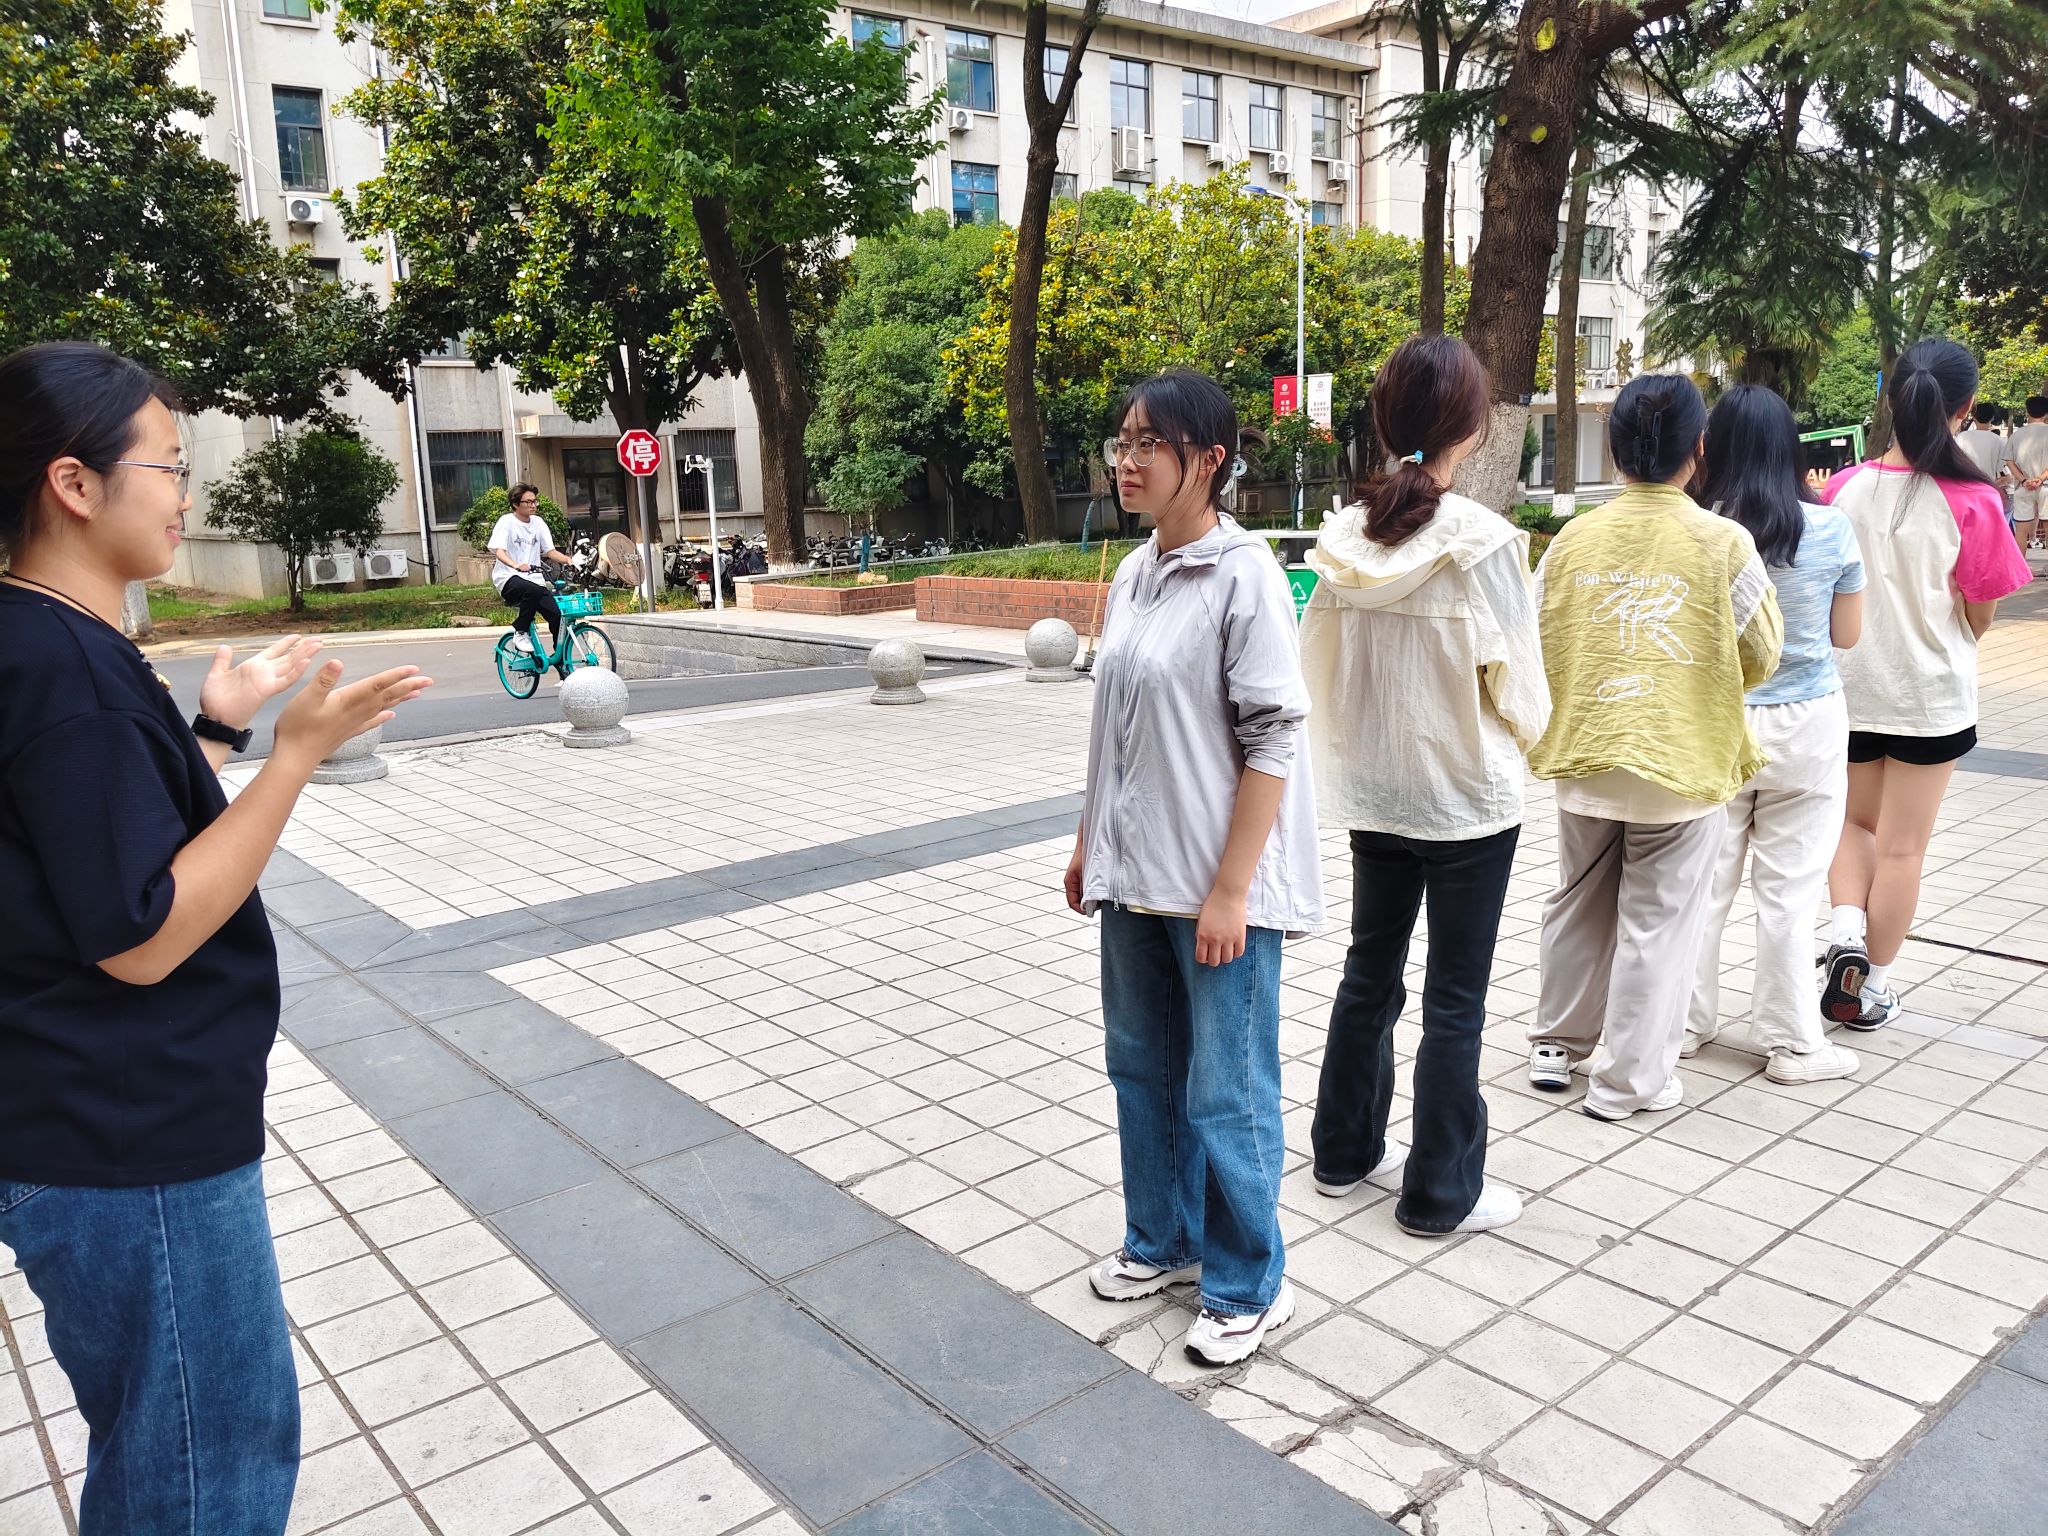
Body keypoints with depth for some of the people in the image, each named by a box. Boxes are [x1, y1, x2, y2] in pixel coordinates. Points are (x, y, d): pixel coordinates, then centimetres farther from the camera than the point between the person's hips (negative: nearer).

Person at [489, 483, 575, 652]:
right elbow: (498, 551, -18)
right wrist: (516, 565, -38)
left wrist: (567, 559, -14)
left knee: (557, 614, -16)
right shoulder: (506, 522, -4)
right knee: (534, 590, -38)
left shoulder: (538, 523, 13)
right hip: (509, 579, -5)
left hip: (533, 578, 5)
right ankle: (520, 632, -17)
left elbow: (550, 550, 8)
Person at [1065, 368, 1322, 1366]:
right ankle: (1162, 1240, 39)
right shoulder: (1134, 573, 9)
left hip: (1217, 883, -7)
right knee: (1142, 1064, 19)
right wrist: (1088, 838, 15)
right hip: (1134, 873, 8)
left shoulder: (1244, 576, -14)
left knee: (1225, 1092, 3)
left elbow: (1272, 741, -16)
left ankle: (1249, 1287, 23)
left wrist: (1230, 890, -18)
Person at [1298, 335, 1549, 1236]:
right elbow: (1519, 686, -12)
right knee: (1455, 999, 7)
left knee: (1370, 970, 19)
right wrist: (1522, 734, 9)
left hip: (1370, 791, 5)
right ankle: (1441, 1192, 19)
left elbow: (1318, 664, 2)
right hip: (1466, 797, -5)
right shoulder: (1483, 542, -18)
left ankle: (1347, 1150, 33)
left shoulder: (1346, 536, -4)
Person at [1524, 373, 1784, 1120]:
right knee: (1655, 924, 8)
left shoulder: (1572, 539, -4)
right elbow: (1761, 656, -3)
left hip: (1584, 758, 3)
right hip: (1682, 761, -3)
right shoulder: (1724, 542, -11)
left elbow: (1533, 647, 3)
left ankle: (1557, 1044, 32)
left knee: (1578, 906, 19)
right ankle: (1628, 1079, 16)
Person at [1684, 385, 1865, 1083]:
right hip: (1807, 725, 0)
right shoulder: (1832, 529, -7)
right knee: (1789, 889, 7)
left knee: (1704, 881, 11)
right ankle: (1792, 1042, 18)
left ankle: (1687, 1020, 24)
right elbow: (1847, 634, 3)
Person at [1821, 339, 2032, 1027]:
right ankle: (1872, 986, 19)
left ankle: (1847, 932, 2)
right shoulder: (1973, 501, -15)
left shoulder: (1844, 489, -9)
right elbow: (1981, 615, -6)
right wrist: (1950, 643, 15)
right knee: (1902, 846, 10)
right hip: (1932, 694, -2)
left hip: (1849, 687, 2)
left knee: (1854, 821, 23)